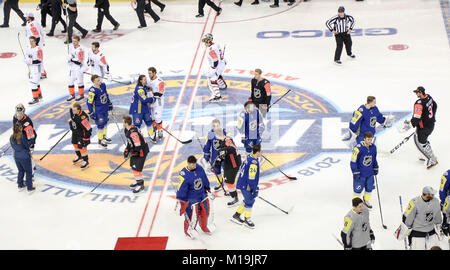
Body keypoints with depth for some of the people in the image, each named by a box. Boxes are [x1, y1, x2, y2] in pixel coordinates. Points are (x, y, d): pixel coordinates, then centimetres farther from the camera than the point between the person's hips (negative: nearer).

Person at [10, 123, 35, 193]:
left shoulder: (11, 138, -4)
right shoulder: (22, 137, -23)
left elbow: (13, 147, 6)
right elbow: (27, 146, -14)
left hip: (16, 157, 6)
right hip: (25, 157, -6)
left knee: (21, 171, 26)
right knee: (28, 172, 9)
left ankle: (20, 186, 35)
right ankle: (29, 188, 15)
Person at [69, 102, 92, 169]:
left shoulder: (82, 118, -38)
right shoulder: (72, 110, -15)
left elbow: (88, 129, -30)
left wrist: (86, 138, -23)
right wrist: (70, 120, 22)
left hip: (82, 133, -9)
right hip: (75, 131, 9)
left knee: (82, 147, -4)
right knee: (75, 143, 24)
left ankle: (86, 162, 16)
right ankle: (79, 157, 48)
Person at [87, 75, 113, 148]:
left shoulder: (103, 85, -4)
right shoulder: (92, 91, -25)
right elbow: (89, 102, -19)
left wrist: (109, 104, 21)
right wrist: (91, 113, -18)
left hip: (105, 108, 8)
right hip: (98, 111, -8)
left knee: (105, 122, 22)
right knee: (101, 125, -1)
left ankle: (104, 136, 44)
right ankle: (100, 141, 16)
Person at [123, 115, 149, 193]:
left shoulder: (133, 133, -31)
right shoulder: (127, 130, 1)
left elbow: (138, 146, -31)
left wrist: (131, 153, -18)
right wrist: (127, 149, 7)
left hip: (141, 151, -11)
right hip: (135, 150, 11)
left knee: (137, 168, -9)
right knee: (133, 165, 19)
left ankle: (141, 185, 3)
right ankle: (138, 181, 35)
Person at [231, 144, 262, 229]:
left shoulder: (249, 157, 3)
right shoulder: (253, 163, -28)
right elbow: (251, 178, -27)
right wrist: (254, 189, -20)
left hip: (243, 183, 10)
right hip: (245, 186, -10)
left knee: (248, 200, 21)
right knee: (250, 201, 3)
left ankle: (236, 215, 30)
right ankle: (247, 219, 19)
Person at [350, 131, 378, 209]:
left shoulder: (373, 147, -2)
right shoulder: (358, 148, -21)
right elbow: (353, 161, -16)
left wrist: (375, 168, 19)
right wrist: (355, 173, -16)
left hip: (370, 173, 6)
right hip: (360, 174, -6)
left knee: (369, 188, 15)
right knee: (358, 189, 1)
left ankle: (366, 201, 37)